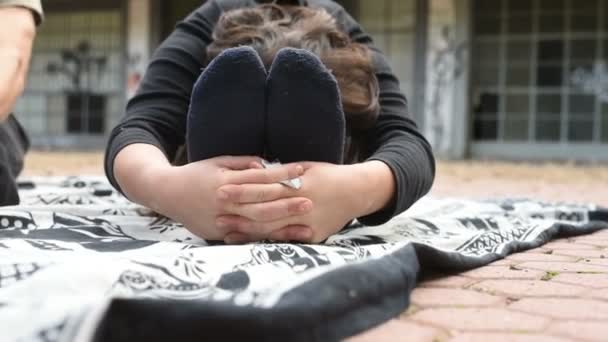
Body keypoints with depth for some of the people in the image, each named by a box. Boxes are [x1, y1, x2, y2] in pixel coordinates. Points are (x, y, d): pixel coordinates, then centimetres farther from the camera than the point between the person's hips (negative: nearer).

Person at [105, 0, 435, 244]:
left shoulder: (351, 44, -35)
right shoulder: (203, 30, -36)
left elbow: (406, 141, -49)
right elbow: (139, 127, -50)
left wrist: (358, 189, -73)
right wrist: (164, 186, -74)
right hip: (218, 169, -1)